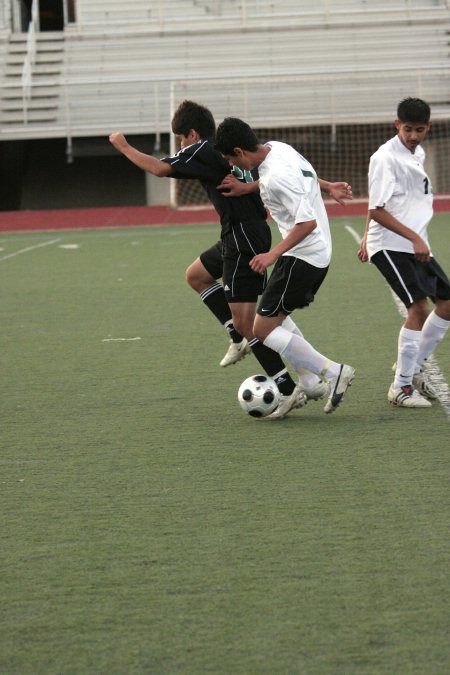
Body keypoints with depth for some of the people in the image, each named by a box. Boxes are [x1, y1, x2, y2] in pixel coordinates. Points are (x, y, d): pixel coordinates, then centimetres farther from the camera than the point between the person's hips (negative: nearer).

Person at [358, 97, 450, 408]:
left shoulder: (418, 153, 12)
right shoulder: (385, 158, -14)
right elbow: (377, 210, -17)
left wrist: (368, 237, 24)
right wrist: (414, 238, -22)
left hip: (416, 245, 9)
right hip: (390, 245, -9)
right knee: (418, 307, -17)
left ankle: (414, 368, 20)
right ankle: (401, 387, -8)